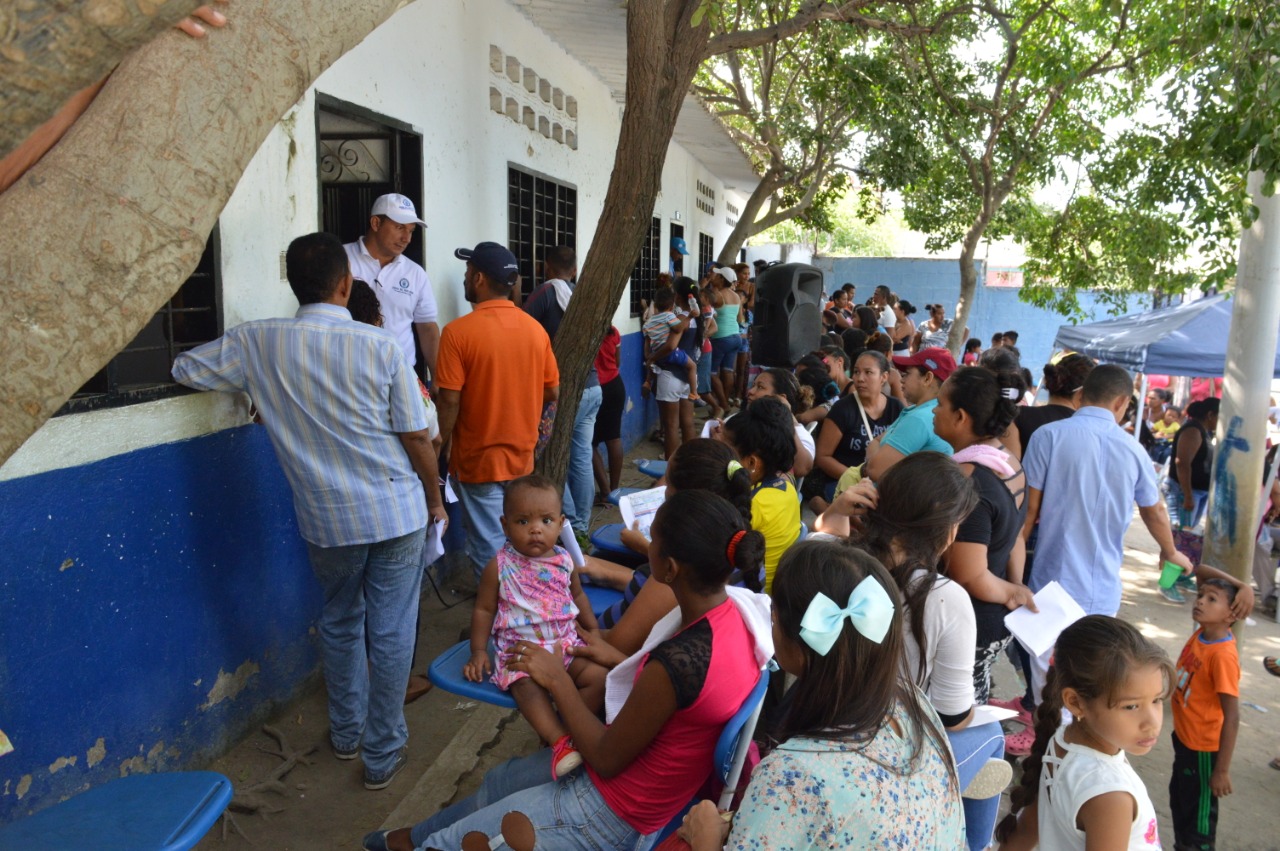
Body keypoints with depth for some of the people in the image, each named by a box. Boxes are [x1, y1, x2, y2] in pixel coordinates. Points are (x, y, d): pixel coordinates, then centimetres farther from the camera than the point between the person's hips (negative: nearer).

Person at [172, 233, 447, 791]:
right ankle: (382, 754, 21)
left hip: (326, 519, 3)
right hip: (397, 513, -2)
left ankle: (346, 733, 40)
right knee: (390, 632, 10)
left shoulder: (259, 344, -8)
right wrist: (435, 500, 7)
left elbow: (185, 370, 7)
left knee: (340, 623, 24)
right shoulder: (380, 347, -14)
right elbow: (416, 438, -9)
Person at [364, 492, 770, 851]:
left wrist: (558, 680, -11)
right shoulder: (732, 611, -12)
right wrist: (618, 660, 9)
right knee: (499, 780, 29)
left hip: (615, 812, -8)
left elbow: (606, 759, -22)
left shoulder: (677, 661, -37)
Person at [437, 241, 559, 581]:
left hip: (478, 460, -5)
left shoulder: (458, 331, -16)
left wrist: (444, 445, -3)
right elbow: (553, 391, 3)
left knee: (489, 549, 7)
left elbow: (449, 401, -17)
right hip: (522, 457, 5)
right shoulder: (535, 328, -2)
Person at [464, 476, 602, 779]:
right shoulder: (499, 567, -5)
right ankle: (560, 741, -32)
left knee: (599, 677, -17)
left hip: (566, 643, 4)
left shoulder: (564, 561, 4)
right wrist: (478, 651, -1)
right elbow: (483, 609, 4)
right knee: (528, 686, -33)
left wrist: (594, 631, 20)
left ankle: (559, 729, -15)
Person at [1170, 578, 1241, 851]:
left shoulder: (1223, 655, -29)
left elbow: (1231, 717, -27)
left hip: (1203, 748, -8)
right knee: (1178, 801, 25)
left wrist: (1222, 770, -25)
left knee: (1199, 811, 12)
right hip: (1184, 737, 8)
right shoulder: (1200, 634, -7)